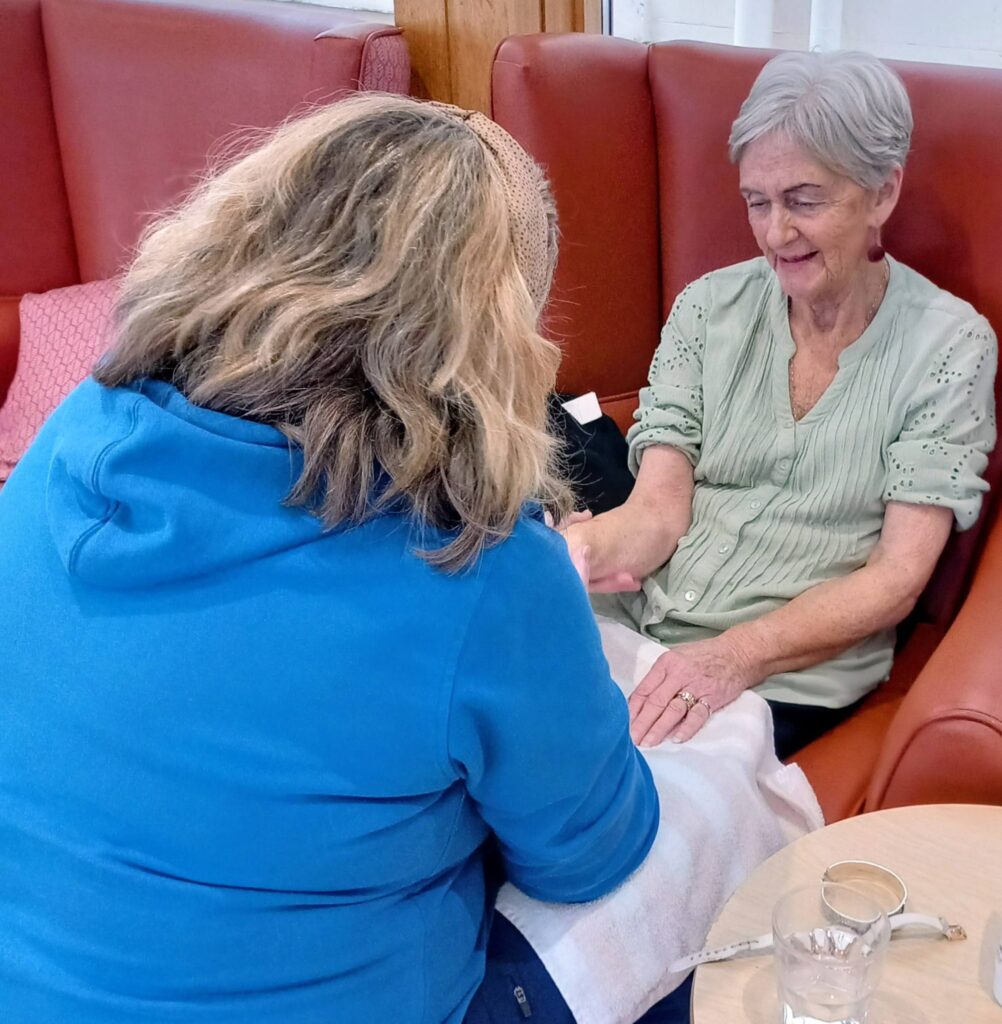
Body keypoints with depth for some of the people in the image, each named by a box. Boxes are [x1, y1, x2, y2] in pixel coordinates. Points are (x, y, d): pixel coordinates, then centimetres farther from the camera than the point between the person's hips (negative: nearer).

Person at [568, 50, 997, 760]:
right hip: (630, 619, 4)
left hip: (789, 673, -3)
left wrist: (738, 653, -23)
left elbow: (896, 580, -8)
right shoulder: (708, 307, 6)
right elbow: (658, 511, -1)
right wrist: (584, 547, -25)